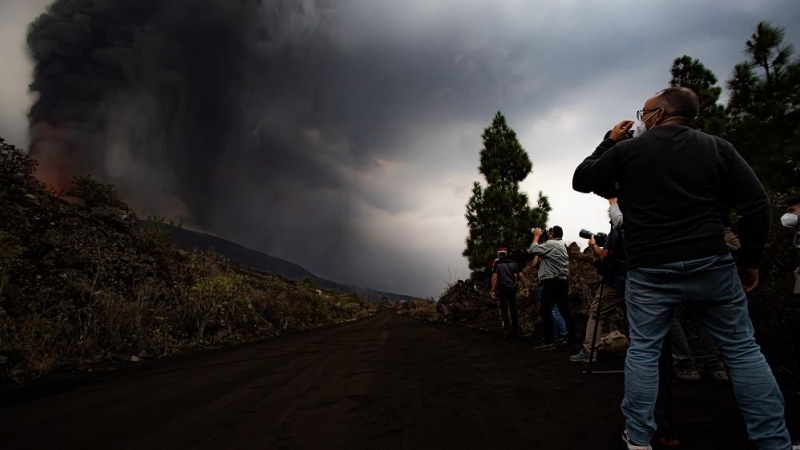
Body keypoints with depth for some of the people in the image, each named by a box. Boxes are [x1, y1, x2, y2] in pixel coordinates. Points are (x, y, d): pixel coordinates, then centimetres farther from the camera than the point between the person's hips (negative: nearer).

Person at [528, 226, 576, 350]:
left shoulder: (551, 244, -8)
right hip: (560, 282, 10)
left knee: (545, 311, -9)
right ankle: (571, 339, 14)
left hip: (552, 282, -10)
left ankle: (548, 342, -12)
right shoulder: (561, 246, 23)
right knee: (564, 311, 11)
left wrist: (537, 235, 0)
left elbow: (534, 250, -12)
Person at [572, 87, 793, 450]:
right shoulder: (716, 146, 7)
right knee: (742, 349, 12)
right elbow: (756, 204, 1)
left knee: (643, 350, 8)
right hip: (711, 264, 2)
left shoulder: (627, 149, 1)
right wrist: (750, 259, 8)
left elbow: (581, 181, 11)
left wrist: (609, 142, 19)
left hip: (649, 270, -1)